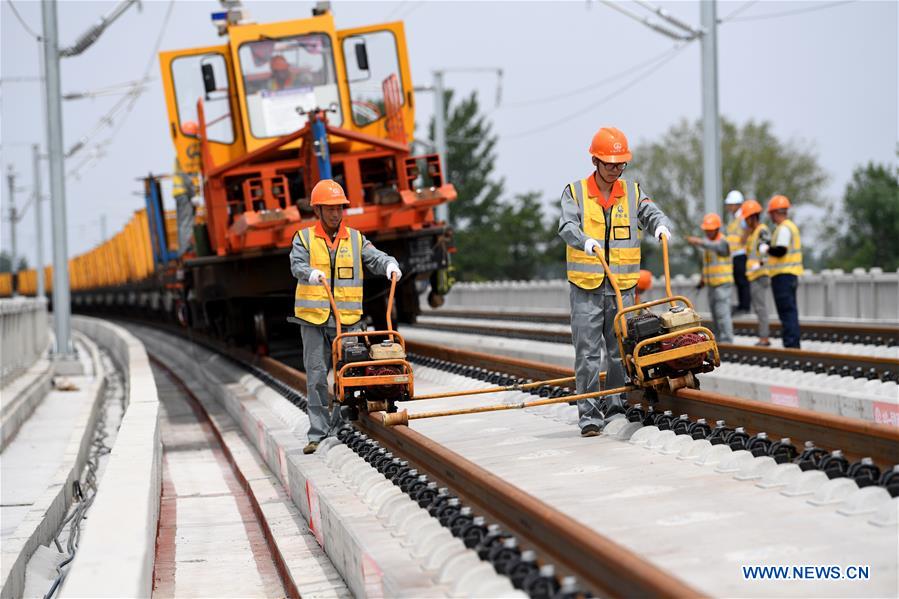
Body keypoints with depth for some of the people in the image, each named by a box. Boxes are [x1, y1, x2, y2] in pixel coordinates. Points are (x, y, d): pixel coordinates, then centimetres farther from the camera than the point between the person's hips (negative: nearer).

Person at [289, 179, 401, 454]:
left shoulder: (355, 239, 11)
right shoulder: (304, 238, 4)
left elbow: (375, 257, 1)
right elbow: (297, 265, -12)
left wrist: (390, 264, -22)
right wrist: (311, 273, -35)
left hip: (347, 319, 2)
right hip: (314, 319, -2)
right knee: (316, 376, -2)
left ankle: (342, 424, 17)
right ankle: (318, 433, 0)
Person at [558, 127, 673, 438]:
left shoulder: (632, 191, 10)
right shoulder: (575, 192, 1)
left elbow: (650, 213, 0)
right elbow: (567, 225, -13)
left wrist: (661, 224, -25)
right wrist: (585, 240, -35)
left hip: (623, 287, 3)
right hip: (586, 287, -3)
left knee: (621, 351, 6)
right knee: (587, 352, -5)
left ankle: (616, 409, 16)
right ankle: (589, 414, -3)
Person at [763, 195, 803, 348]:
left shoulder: (784, 228, -14)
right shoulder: (791, 226, 18)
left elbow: (780, 250, -24)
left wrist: (766, 249, -8)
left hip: (783, 275, -10)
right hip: (791, 274, 10)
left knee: (787, 311, -9)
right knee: (790, 311, 14)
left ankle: (791, 343, -11)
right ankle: (794, 344, 19)